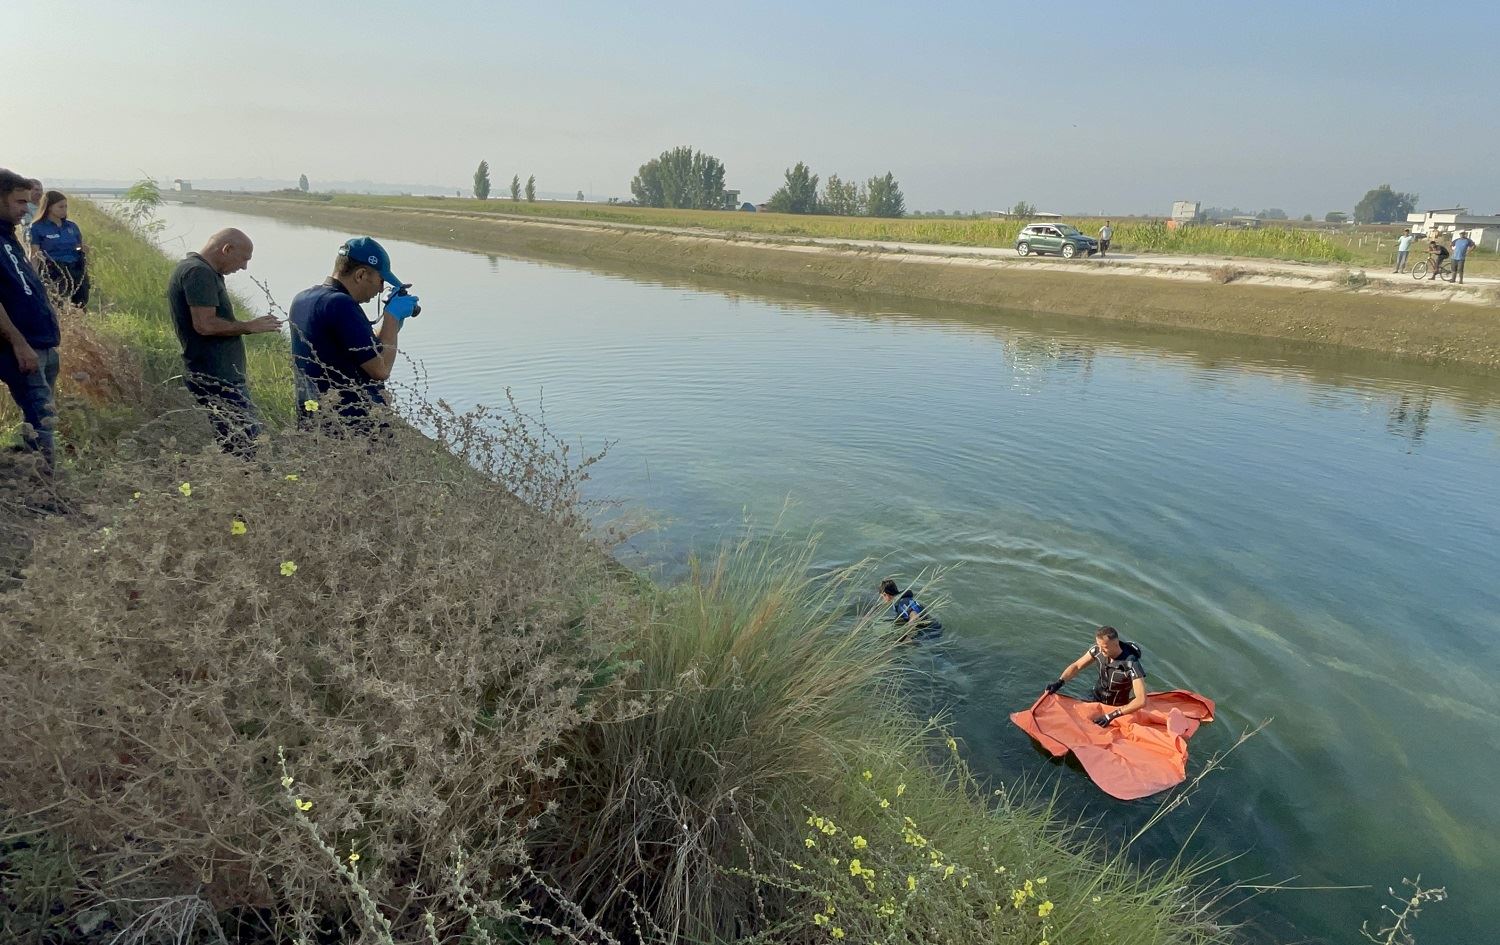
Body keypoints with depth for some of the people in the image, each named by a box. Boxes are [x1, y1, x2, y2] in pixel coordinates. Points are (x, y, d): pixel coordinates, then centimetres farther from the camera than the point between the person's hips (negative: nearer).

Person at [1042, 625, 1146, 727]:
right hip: (1098, 700, 5)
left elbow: (1141, 700, -37)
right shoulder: (1097, 650, -19)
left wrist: (1112, 715, -40)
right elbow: (1077, 666, -5)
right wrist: (1060, 681, -22)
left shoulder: (1131, 664, -34)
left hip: (1120, 707, -4)